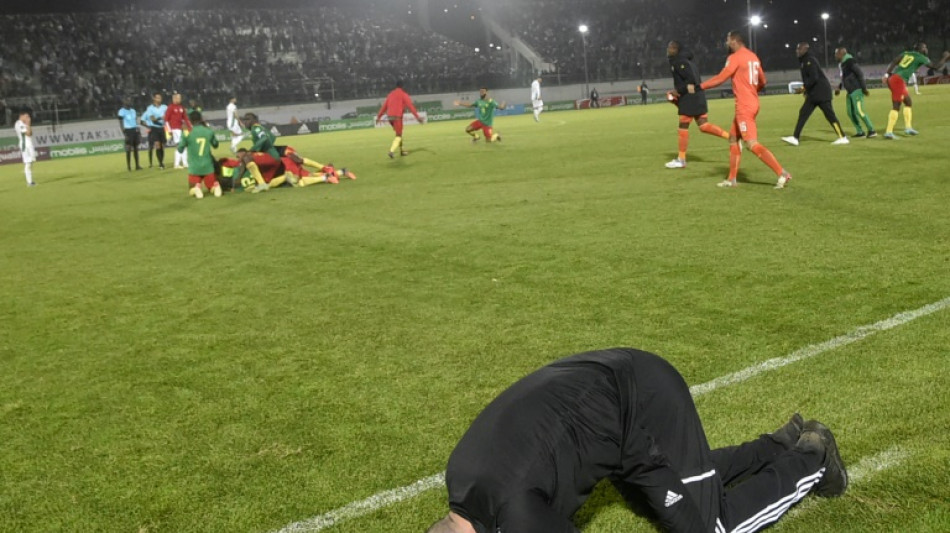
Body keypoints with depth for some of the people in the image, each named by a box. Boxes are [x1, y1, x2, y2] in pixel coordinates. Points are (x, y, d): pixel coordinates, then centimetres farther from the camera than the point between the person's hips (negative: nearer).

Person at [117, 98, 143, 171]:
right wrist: (125, 134, -16)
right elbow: (121, 124, -9)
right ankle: (129, 167, 0)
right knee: (129, 149, -5)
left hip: (135, 130, 6)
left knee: (136, 148, 9)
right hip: (128, 131, -6)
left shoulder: (133, 110, 14)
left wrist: (138, 131, 16)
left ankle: (137, 165, 15)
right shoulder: (122, 111, -7)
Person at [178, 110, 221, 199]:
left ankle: (196, 188, -22)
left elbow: (180, 150, -1)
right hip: (208, 166, 1)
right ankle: (216, 186, -19)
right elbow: (215, 145, 15)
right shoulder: (209, 131, -4)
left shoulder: (188, 133, -10)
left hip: (194, 167, -1)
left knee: (192, 191, 16)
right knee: (213, 186, 19)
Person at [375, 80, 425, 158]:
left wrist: (379, 117, 20)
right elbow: (410, 106, -8)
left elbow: (384, 106, 17)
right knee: (399, 136, -4)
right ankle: (392, 151, -24)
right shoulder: (403, 94, -1)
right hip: (397, 117, -6)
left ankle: (401, 150, 25)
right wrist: (418, 117, -10)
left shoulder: (391, 94, 17)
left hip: (389, 117, 6)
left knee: (399, 133, 22)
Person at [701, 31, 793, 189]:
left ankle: (782, 174, -17)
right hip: (752, 104, 10)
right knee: (733, 138, 16)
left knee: (753, 144, -12)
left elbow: (721, 78, -15)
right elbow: (762, 82, 20)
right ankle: (731, 179, 19)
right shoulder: (753, 57, 14)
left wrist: (700, 86, -9)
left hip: (744, 107, -10)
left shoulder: (735, 57, -11)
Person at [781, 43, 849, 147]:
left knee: (829, 114, -6)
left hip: (821, 92, -10)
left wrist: (804, 88, -21)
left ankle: (842, 137, -1)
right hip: (813, 94, 10)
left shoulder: (809, 60, -14)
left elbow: (814, 77, -23)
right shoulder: (804, 61, 15)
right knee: (803, 113, 5)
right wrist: (805, 90, 17)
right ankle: (795, 138, 3)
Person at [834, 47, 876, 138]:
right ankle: (860, 132, 14)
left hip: (856, 90, -10)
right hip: (850, 91, 10)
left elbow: (860, 73, -18)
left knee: (859, 111, -12)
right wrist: (839, 87, 18)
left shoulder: (849, 61, -15)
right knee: (850, 112, 8)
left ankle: (872, 131, -5)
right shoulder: (841, 63, 14)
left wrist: (864, 88, -19)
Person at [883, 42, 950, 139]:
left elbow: (894, 62, 5)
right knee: (896, 107, -8)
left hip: (892, 78, 8)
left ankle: (908, 127, 19)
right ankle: (889, 132, -13)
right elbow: (936, 66, 4)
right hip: (899, 81, -8)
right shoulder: (921, 58, -1)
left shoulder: (906, 53, 17)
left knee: (908, 103, 19)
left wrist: (887, 74, 1)